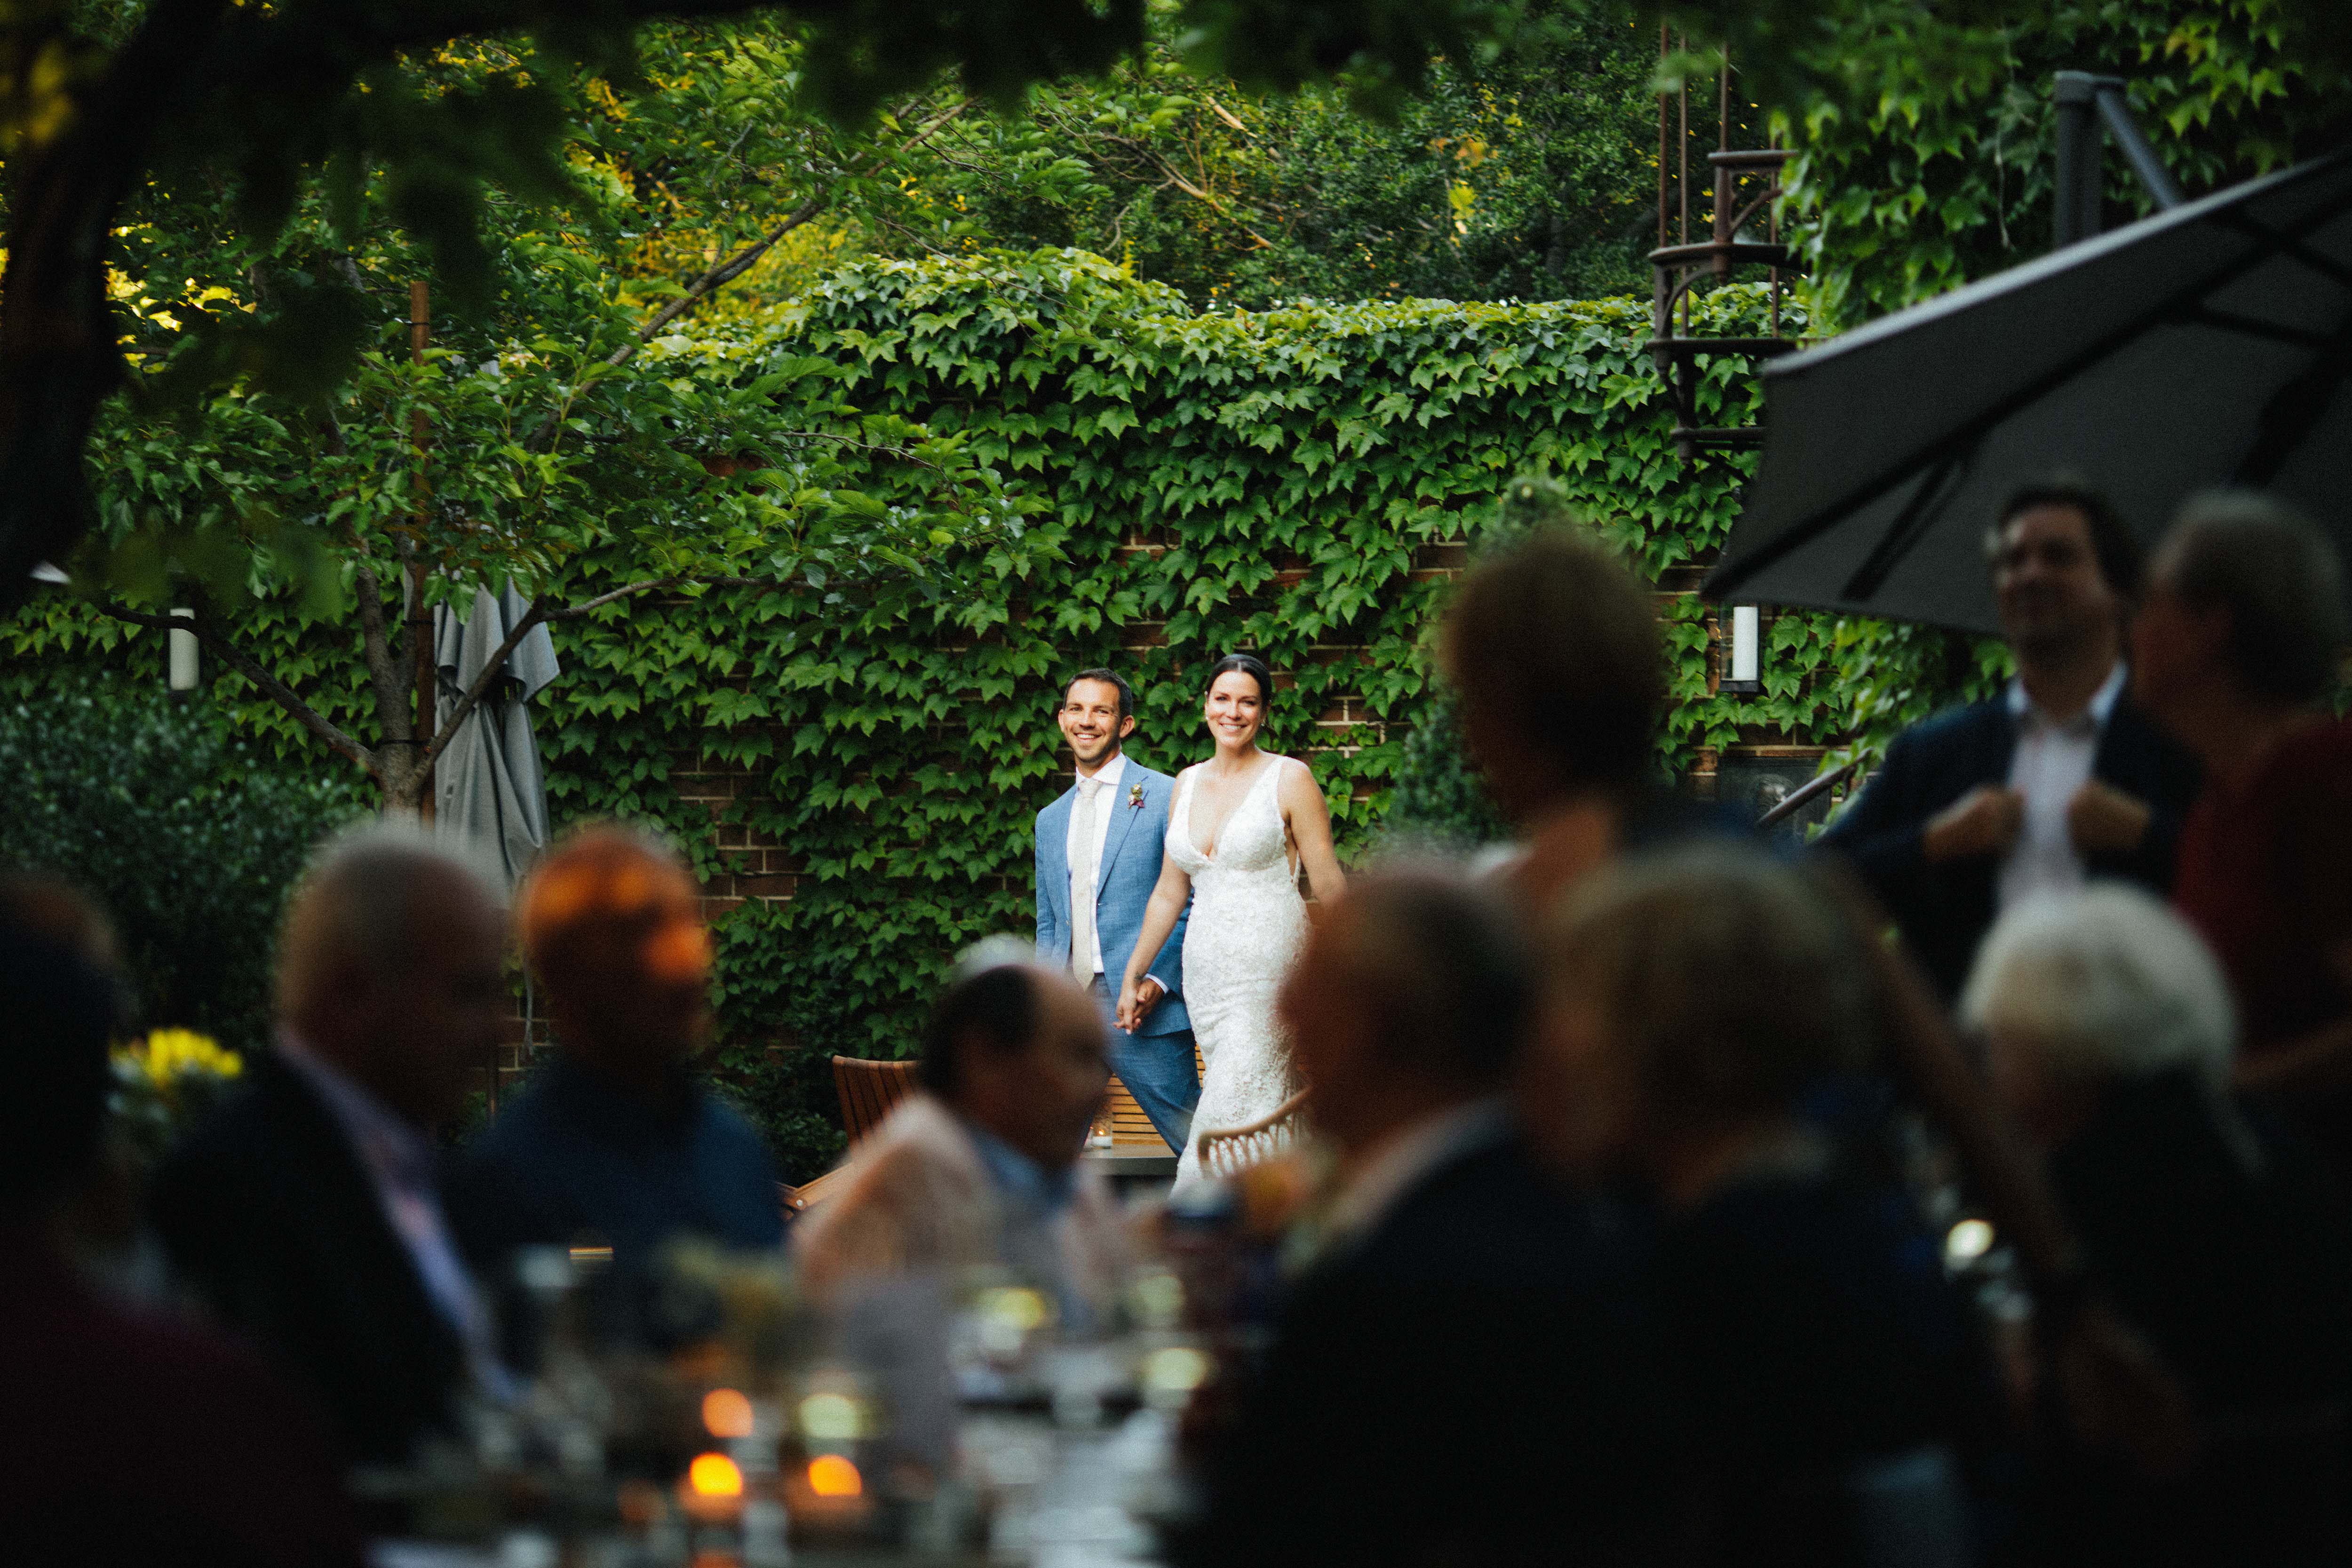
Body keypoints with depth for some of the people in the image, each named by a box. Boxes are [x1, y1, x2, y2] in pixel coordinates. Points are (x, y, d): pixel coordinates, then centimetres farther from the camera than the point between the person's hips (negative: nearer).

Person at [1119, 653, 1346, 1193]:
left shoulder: (1290, 779, -4)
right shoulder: (1188, 783, 12)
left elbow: (1328, 885, -3)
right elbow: (1170, 892, 18)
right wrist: (1133, 976, 19)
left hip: (1270, 966, -5)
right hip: (1205, 965, 5)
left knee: (1235, 1108, -12)